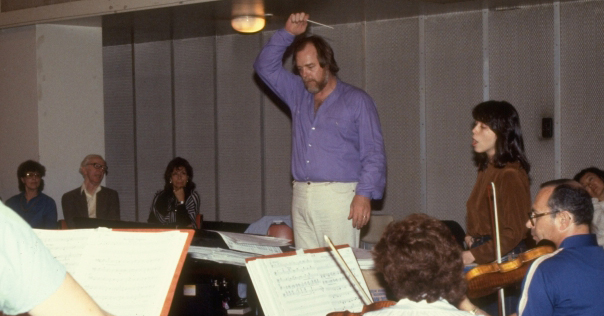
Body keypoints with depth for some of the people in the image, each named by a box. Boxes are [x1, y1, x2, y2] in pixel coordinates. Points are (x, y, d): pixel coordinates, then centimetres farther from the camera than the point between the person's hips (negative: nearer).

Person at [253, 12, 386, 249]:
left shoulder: (357, 101, 1)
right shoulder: (298, 95, 17)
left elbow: (374, 154, -4)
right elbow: (265, 66, 18)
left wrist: (365, 194, -15)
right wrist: (287, 34, 7)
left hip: (338, 196, -5)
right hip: (301, 196, 5)